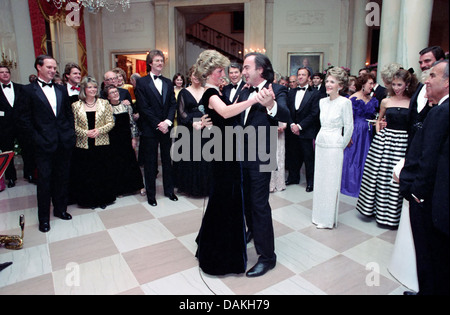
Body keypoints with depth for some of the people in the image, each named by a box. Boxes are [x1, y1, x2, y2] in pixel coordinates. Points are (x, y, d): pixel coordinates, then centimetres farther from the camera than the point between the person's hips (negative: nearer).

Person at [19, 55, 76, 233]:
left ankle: (60, 209, 31)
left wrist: (71, 133, 5)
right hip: (44, 144, -4)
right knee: (44, 180, 4)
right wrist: (36, 138, -9)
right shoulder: (29, 90, -2)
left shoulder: (61, 90, 11)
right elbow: (24, 119, -4)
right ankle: (44, 218, 18)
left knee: (62, 177, 13)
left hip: (64, 142, 4)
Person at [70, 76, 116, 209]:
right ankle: (88, 200, 21)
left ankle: (103, 199, 22)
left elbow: (111, 122, 1)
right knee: (85, 174, 5)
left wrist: (99, 130, -14)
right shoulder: (76, 105, 4)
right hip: (83, 145, 0)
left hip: (102, 144, 0)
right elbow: (74, 125, 1)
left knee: (103, 172, 6)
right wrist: (86, 133, -15)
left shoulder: (104, 103, 5)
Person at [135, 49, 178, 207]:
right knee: (150, 163, 5)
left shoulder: (168, 83, 12)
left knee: (167, 160, 12)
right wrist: (158, 125, -14)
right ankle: (151, 194, 18)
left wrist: (167, 121, -10)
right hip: (149, 129, -4)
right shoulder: (142, 82, -2)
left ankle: (169, 190, 25)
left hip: (167, 128, 4)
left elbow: (173, 104, 6)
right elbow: (143, 107, -9)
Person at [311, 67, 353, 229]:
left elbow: (349, 127, -5)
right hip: (320, 143, 6)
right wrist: (321, 138, 13)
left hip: (334, 146, -6)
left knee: (331, 182, 2)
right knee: (319, 180, 12)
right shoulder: (322, 101, 8)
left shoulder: (345, 102, -10)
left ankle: (329, 219, 16)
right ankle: (319, 215, 27)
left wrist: (341, 145, 0)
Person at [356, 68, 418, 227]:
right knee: (379, 175, 7)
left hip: (403, 143, -2)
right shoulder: (386, 101, 6)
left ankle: (392, 214, 17)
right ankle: (374, 207, 25)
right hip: (384, 140, 2)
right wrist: (379, 133, 8)